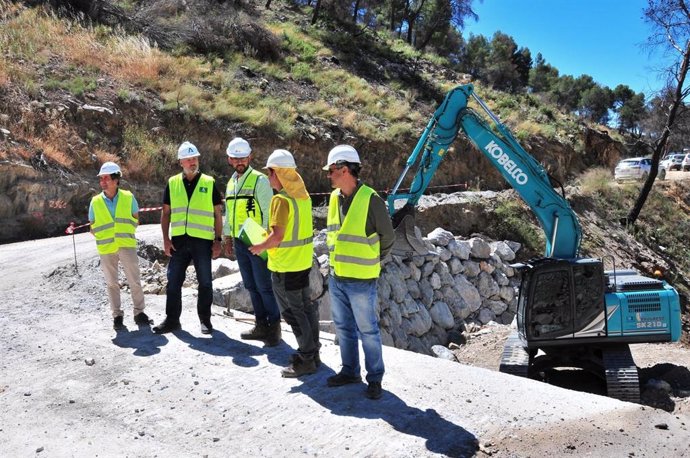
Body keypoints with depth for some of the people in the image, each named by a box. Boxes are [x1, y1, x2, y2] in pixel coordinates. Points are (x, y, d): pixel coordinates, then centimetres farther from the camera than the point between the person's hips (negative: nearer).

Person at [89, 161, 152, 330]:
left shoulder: (128, 197, 0)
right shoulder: (95, 202, 2)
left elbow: (135, 219, 10)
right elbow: (93, 227, 10)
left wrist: (125, 232, 0)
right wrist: (104, 237, 0)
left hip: (127, 246, -1)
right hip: (106, 249, 1)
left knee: (135, 280, 1)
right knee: (112, 283, 7)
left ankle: (139, 312, 13)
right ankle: (117, 315, 18)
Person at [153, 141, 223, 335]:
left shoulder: (209, 183, 2)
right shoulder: (172, 183, 8)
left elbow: (217, 214, 4)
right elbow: (166, 213, 10)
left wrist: (218, 240, -1)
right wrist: (166, 239, 1)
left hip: (203, 241, -2)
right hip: (178, 240, 2)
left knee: (205, 283, 5)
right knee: (173, 282, 6)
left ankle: (205, 319, 18)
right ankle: (172, 320, 17)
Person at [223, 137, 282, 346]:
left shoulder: (259, 180, -8)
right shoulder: (231, 183, 16)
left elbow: (268, 212, -12)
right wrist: (227, 238, 19)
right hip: (239, 242, 8)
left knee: (264, 286, -5)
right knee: (251, 286, 12)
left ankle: (274, 327, 5)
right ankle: (261, 325, 21)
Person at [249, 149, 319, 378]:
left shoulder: (281, 199, -20)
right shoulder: (302, 195, 7)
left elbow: (277, 235, -25)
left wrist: (261, 247, -8)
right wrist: (270, 240, 19)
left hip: (285, 265, -9)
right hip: (303, 261, 9)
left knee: (293, 311, 0)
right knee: (306, 306, 16)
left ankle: (305, 359, 7)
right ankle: (312, 350, 27)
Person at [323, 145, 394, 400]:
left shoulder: (370, 199, -15)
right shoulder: (334, 198, 5)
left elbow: (388, 237, -6)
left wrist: (371, 262, 4)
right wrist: (340, 259, 15)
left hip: (361, 281, -7)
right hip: (336, 278, 7)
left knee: (368, 331, 5)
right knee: (344, 328, 17)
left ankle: (375, 378, 19)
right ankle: (350, 371, 32)